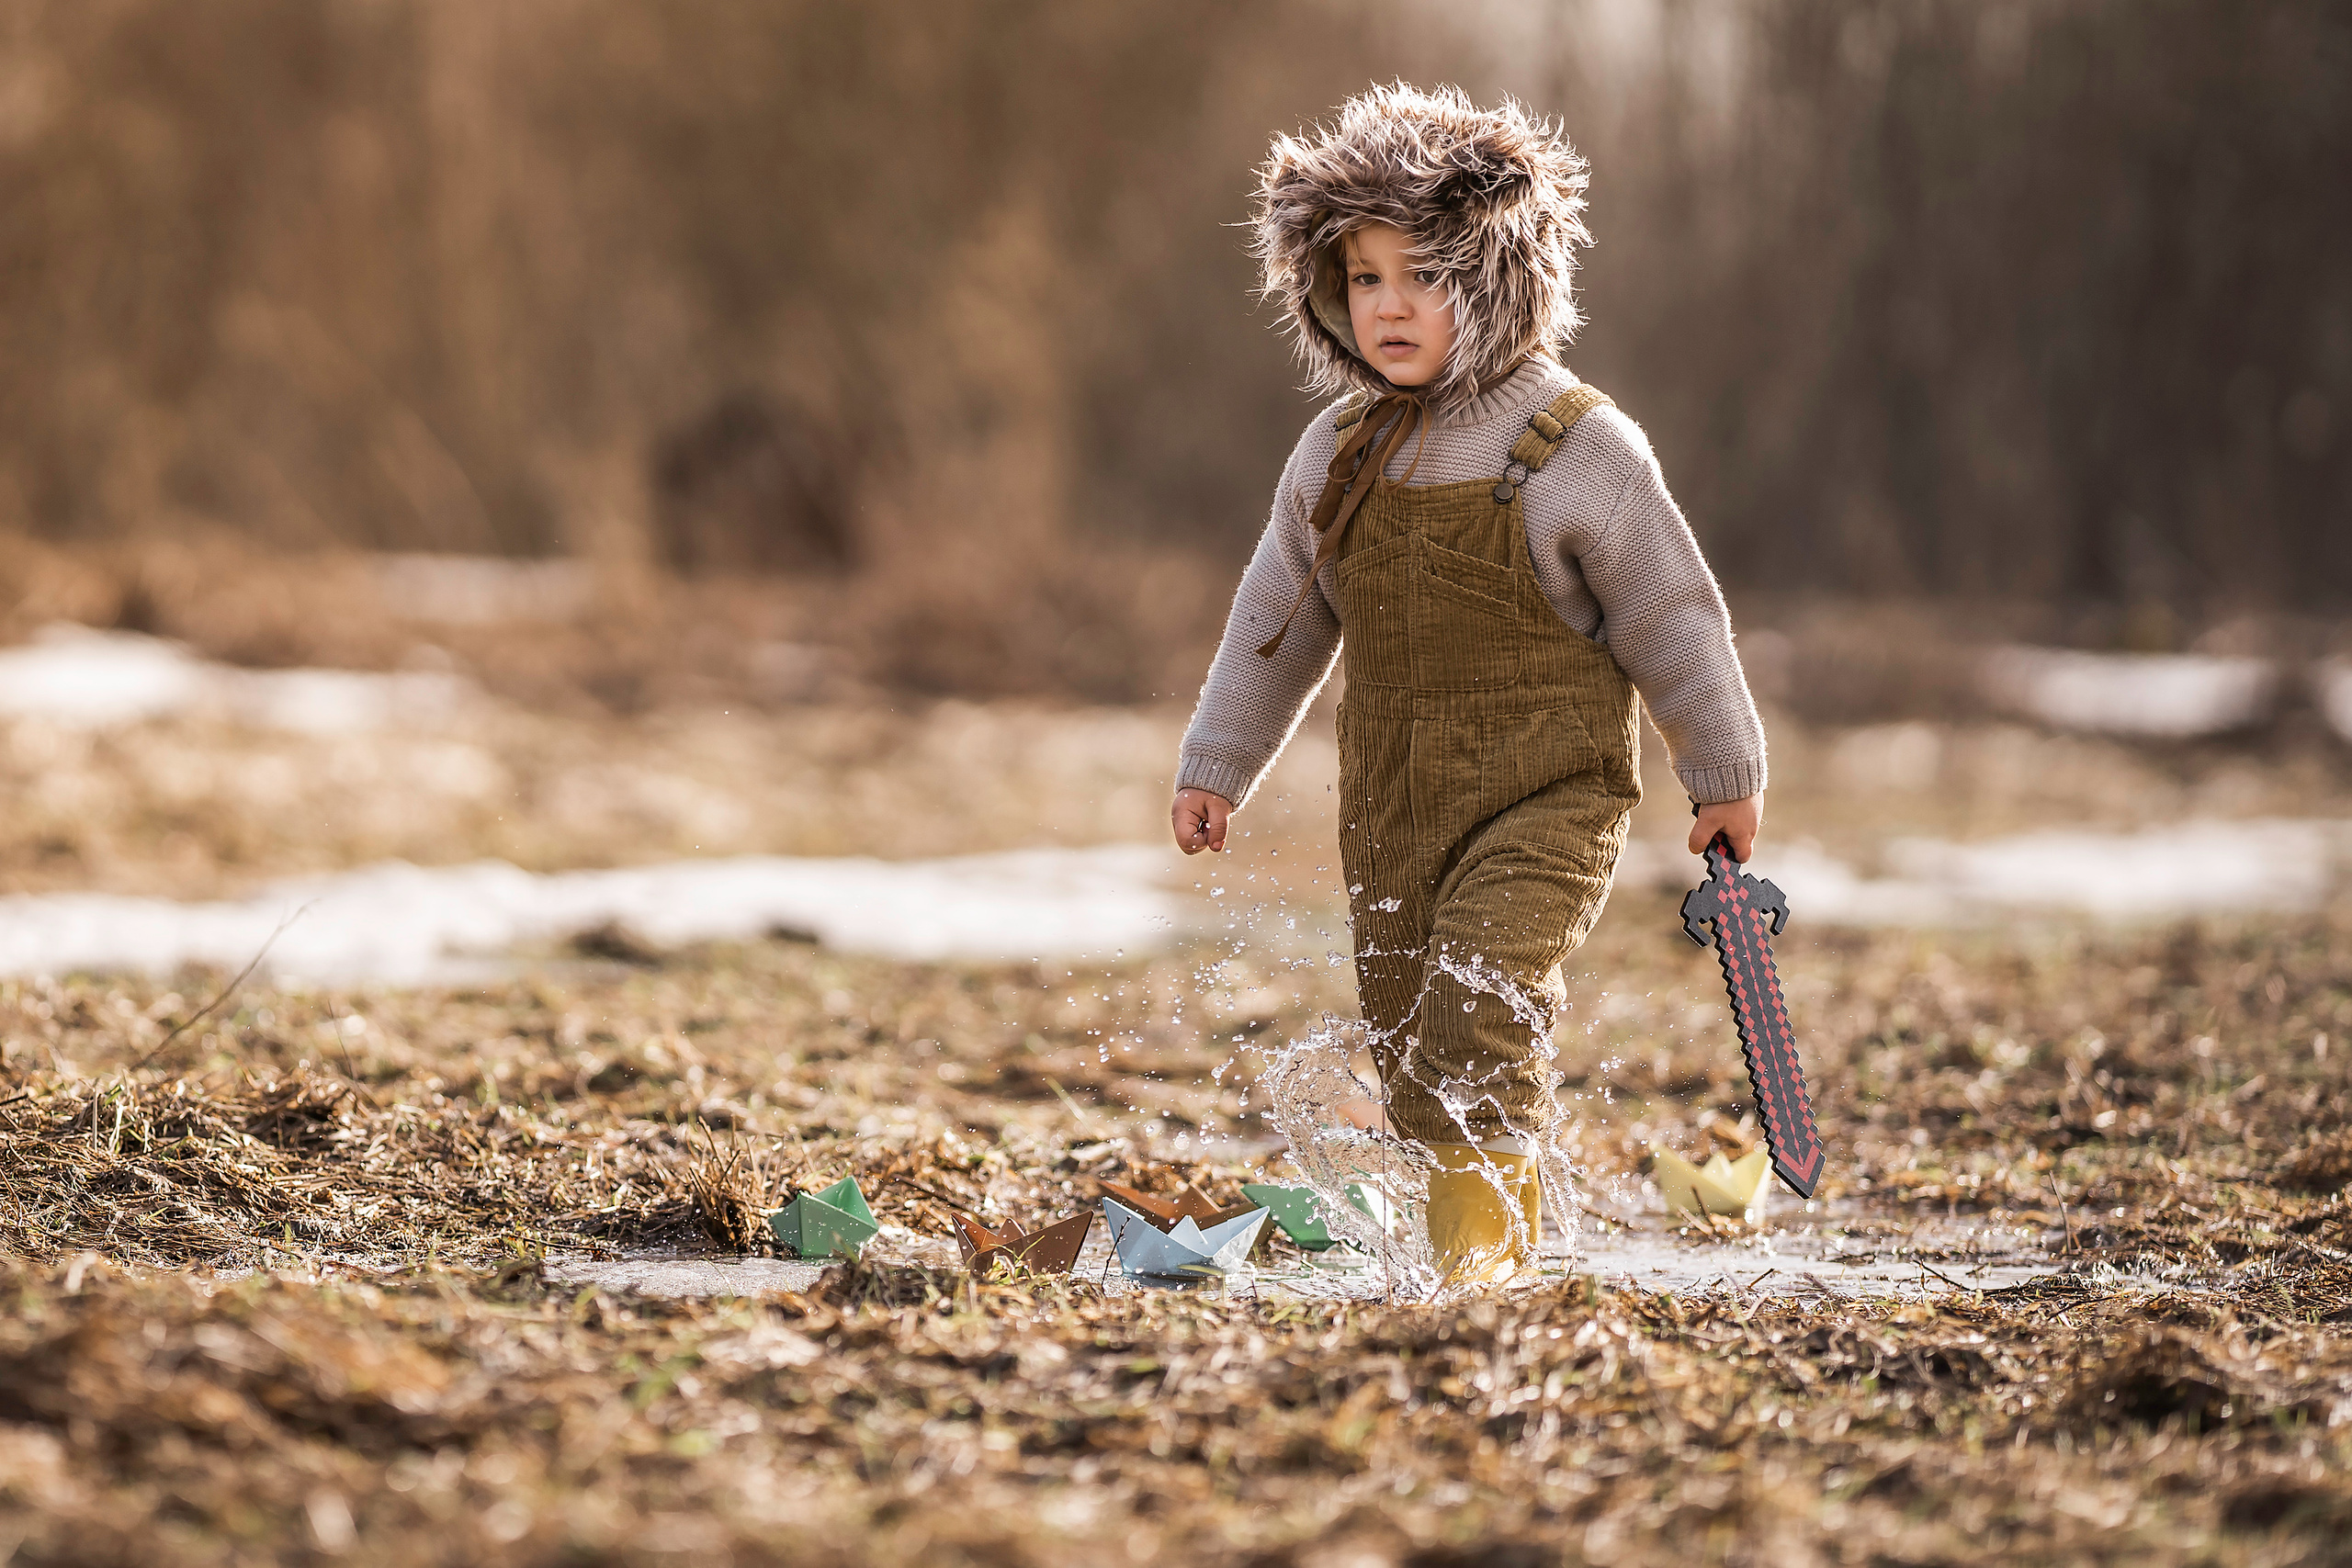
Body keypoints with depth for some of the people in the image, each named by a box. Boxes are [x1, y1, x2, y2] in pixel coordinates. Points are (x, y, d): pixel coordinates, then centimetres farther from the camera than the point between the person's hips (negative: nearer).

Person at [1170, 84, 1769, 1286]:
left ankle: (1481, 1256, -22)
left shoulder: (1577, 448, -11)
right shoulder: (1337, 455, 4)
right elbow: (1279, 615, 17)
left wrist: (1725, 778, 7)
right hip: (1391, 813, 5)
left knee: (1480, 1001, -23)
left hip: (1547, 797, -5)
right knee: (1408, 1049, 8)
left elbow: (1671, 619, -1)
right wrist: (1217, 766, 20)